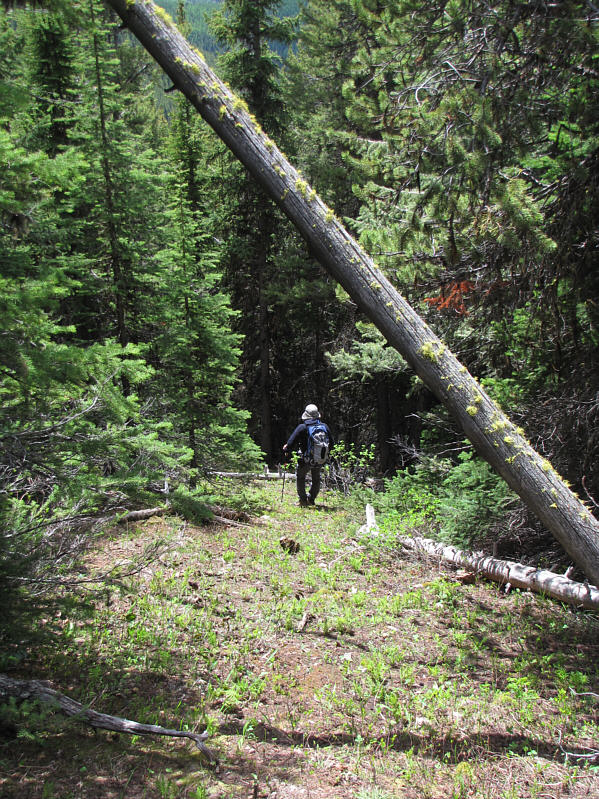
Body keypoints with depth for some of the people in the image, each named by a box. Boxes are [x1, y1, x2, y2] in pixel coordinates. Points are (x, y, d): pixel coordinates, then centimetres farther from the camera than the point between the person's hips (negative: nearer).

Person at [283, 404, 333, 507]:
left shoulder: (302, 427, -13)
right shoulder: (325, 427, -3)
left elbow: (291, 443, -11)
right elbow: (331, 444, 8)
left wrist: (286, 449, 9)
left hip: (306, 460, -3)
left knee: (300, 477, 20)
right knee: (316, 479, 26)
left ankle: (303, 500, 19)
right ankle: (311, 499, 35)